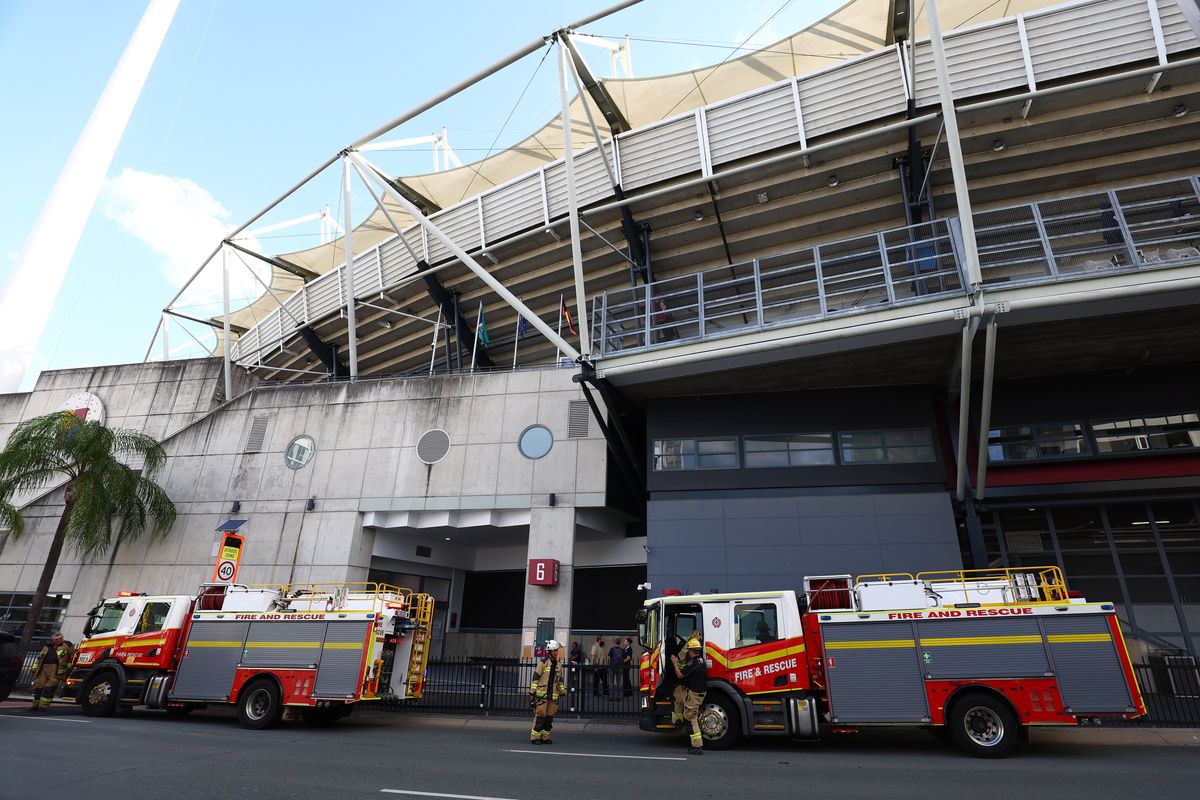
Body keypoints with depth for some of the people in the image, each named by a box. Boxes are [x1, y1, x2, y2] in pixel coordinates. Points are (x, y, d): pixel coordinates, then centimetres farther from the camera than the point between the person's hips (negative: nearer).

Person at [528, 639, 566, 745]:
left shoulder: (558, 665, 14)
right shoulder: (543, 663, -6)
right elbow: (535, 678, -8)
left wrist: (563, 693, 21)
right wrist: (532, 693, -12)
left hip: (553, 695, 6)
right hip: (542, 694, -6)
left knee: (549, 717, 8)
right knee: (540, 716, -5)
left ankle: (545, 737, 17)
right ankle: (535, 738, 4)